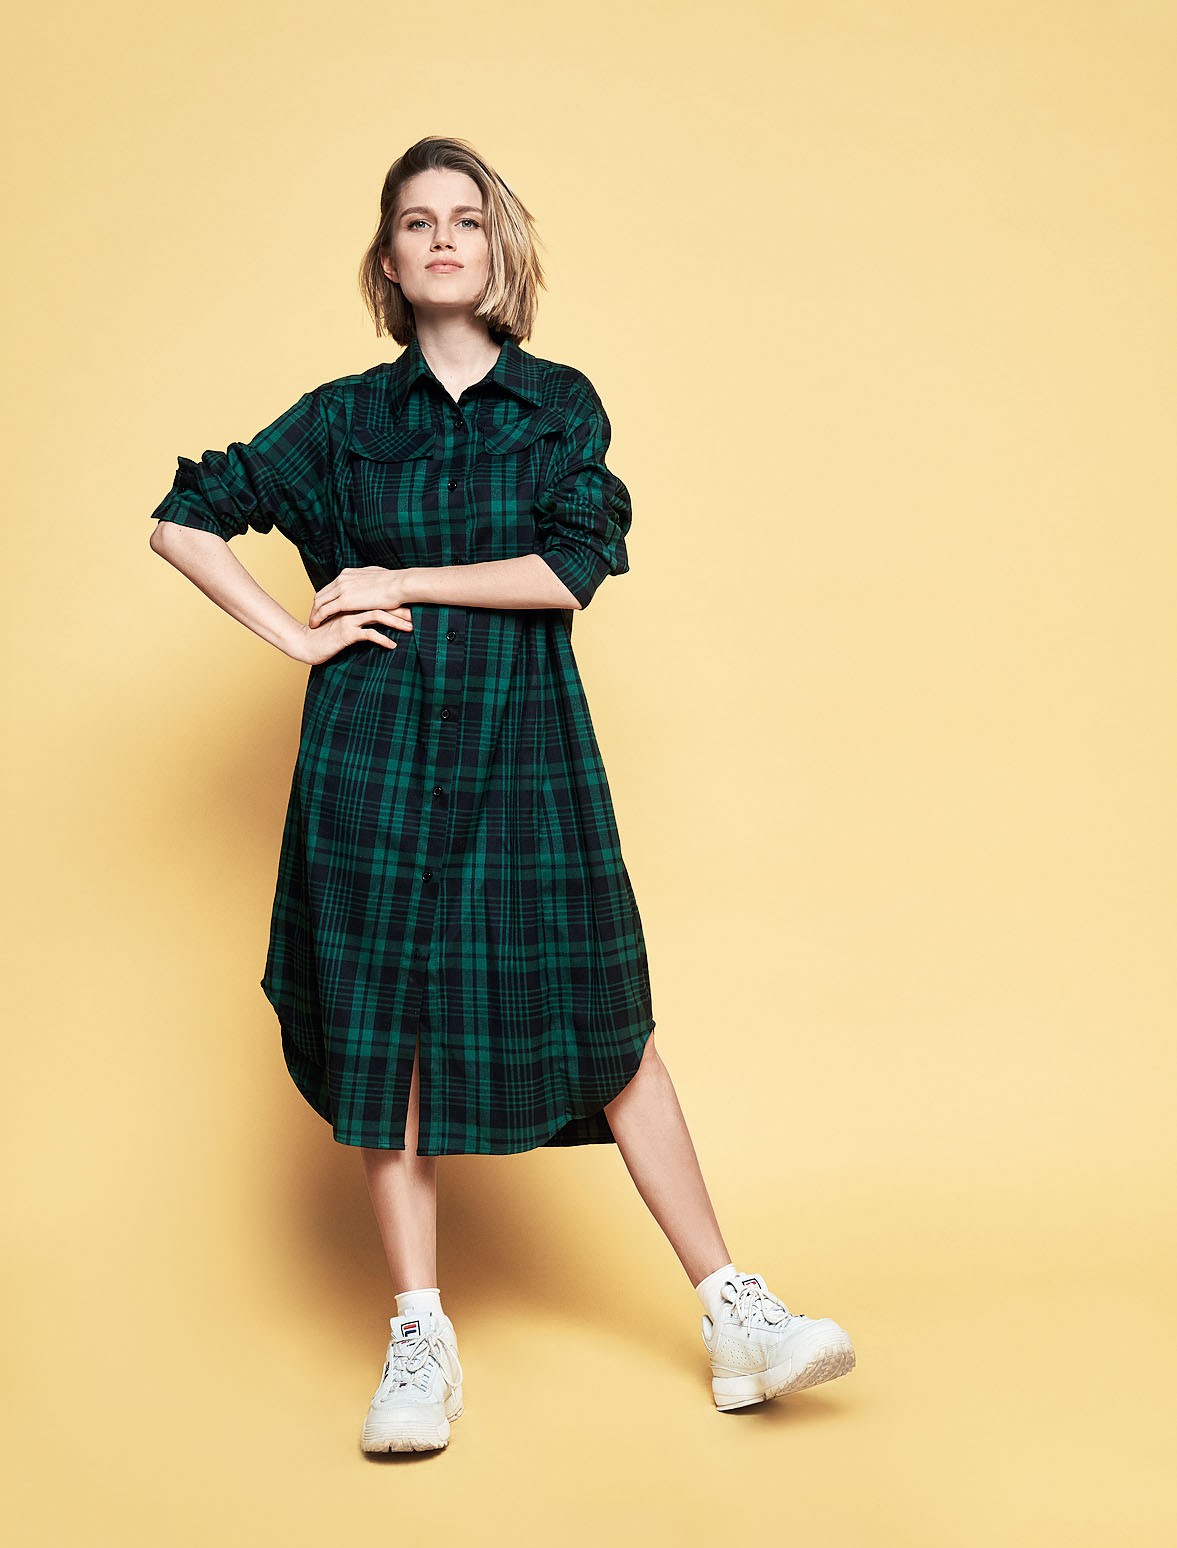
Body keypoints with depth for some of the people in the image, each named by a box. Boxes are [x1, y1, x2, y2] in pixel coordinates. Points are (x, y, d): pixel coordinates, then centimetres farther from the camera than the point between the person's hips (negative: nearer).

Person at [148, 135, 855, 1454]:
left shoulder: (562, 404, 7)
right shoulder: (344, 417, 7)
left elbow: (570, 570, -7)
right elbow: (183, 522, 8)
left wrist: (398, 581, -6)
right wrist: (300, 638, -1)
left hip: (527, 746, 0)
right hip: (377, 746, 0)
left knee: (606, 1021, 0)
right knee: (387, 1029, 0)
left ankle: (733, 1316, 6)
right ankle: (420, 1336, 10)